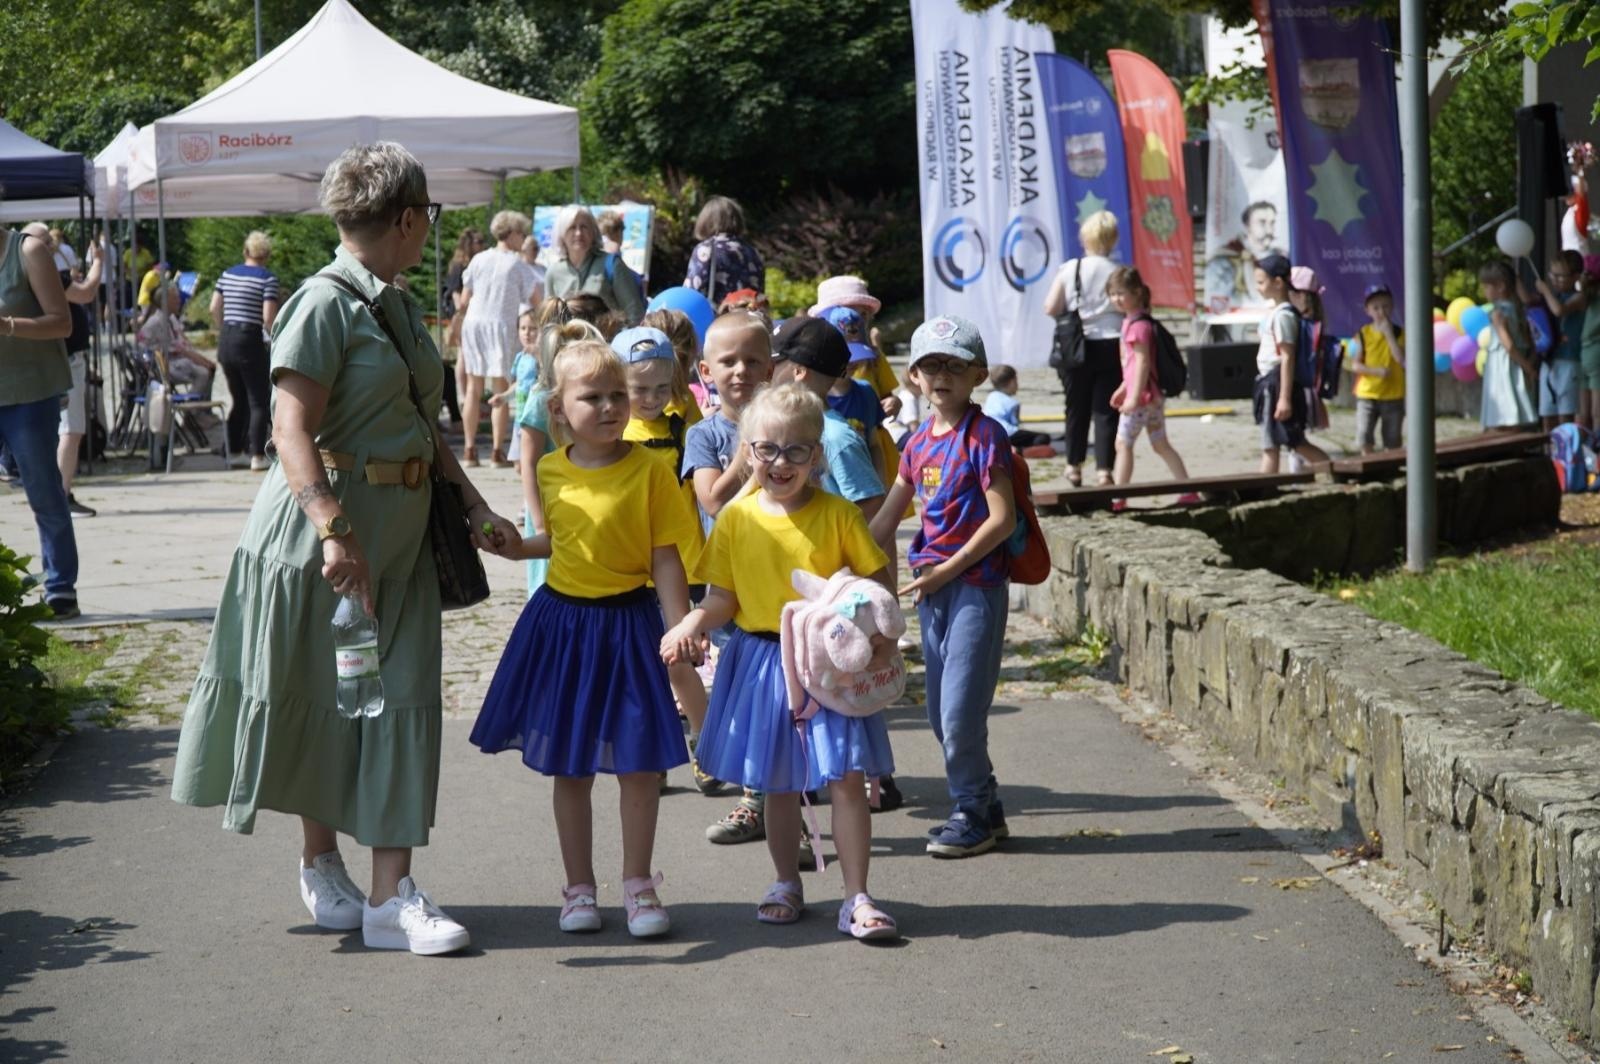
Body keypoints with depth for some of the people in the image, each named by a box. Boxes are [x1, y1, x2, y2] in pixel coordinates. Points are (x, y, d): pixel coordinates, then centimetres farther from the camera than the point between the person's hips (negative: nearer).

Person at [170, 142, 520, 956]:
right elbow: (292, 430, -20)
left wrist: (475, 506, 12)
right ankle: (321, 864, 25)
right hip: (327, 524, -7)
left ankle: (391, 894, 1)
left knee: (400, 698, 1)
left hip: (402, 531, 7)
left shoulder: (399, 308, 13)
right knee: (320, 699, 6)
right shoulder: (325, 304, -12)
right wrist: (336, 532, -30)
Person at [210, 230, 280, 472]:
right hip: (250, 341, -6)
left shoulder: (228, 274, 9)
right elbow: (268, 317, -16)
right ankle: (257, 456, -6)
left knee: (238, 398, 19)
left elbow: (214, 309, 9)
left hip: (226, 341, 6)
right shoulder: (268, 279, -8)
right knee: (258, 402, 0)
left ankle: (235, 450, 24)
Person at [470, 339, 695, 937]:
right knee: (570, 768, 10)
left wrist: (680, 626, -13)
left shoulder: (649, 470, -9)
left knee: (638, 764, 2)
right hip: (561, 622, 3)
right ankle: (579, 888, 21)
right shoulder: (552, 472, 1)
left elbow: (665, 557, -8)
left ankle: (637, 883, 18)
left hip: (627, 624, -3)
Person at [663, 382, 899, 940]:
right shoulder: (736, 518, -1)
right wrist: (693, 621, -17)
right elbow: (723, 600, 2)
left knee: (846, 778, -6)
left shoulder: (837, 514, -6)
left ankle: (856, 898, 2)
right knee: (778, 783, 12)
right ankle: (787, 884, 30)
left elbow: (878, 578, -1)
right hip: (762, 660, 2)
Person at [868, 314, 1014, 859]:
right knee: (939, 711, 11)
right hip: (932, 584, 8)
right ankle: (986, 808, 23)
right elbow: (887, 517, 16)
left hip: (977, 582, -8)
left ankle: (972, 814, 8)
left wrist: (948, 570, -16)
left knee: (960, 709, -7)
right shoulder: (919, 441, 11)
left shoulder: (984, 435, -10)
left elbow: (1002, 519, -15)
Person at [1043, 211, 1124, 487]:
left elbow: (1051, 308, -5)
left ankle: (1074, 467, 23)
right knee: (1105, 410, 2)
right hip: (1110, 347, -1)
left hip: (1077, 347, 1)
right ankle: (1103, 469, -3)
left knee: (1077, 408, 14)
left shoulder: (1069, 269, -5)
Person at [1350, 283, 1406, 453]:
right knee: (1364, 437, -10)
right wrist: (1376, 371, -20)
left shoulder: (1398, 333, -1)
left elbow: (1402, 359, -17)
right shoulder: (1363, 334, -1)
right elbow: (1355, 365, -4)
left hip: (1393, 396, 0)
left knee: (1392, 442, 7)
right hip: (1367, 394, 0)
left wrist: (1389, 334, -17)